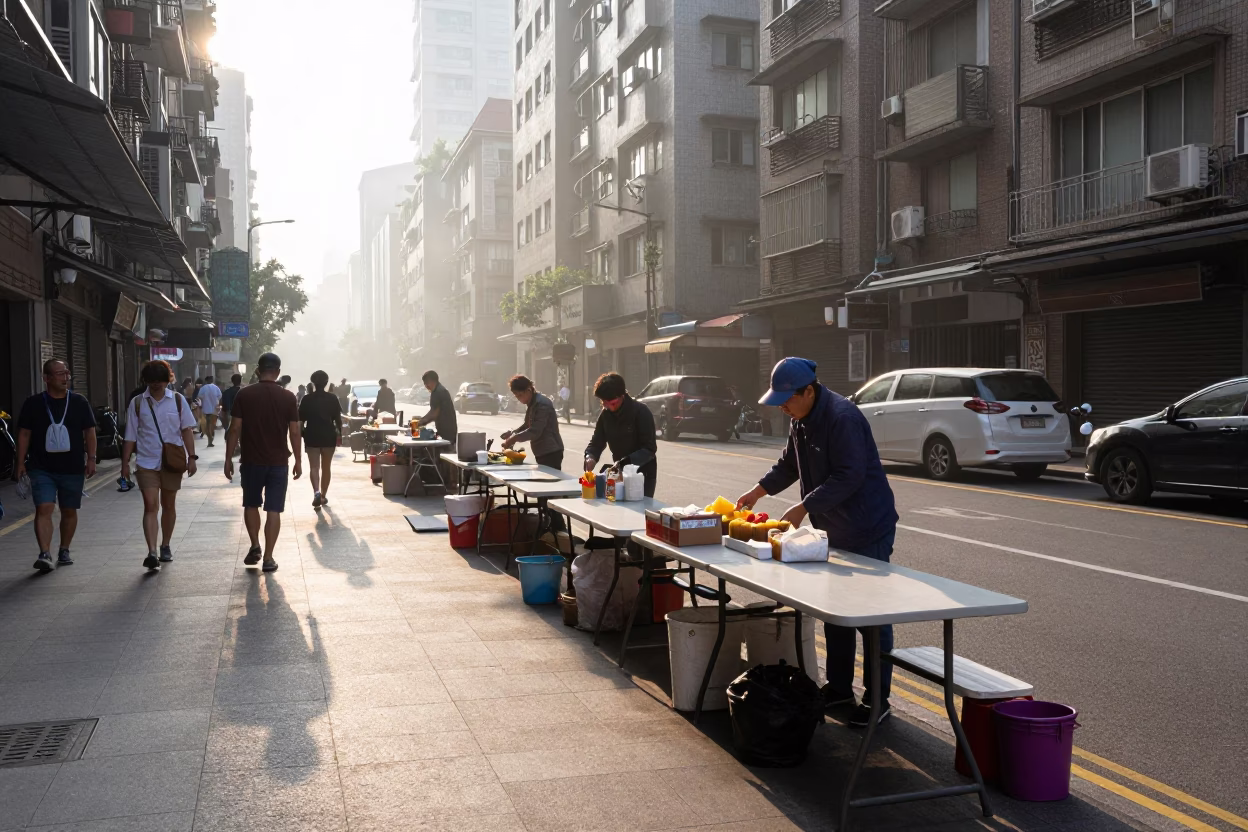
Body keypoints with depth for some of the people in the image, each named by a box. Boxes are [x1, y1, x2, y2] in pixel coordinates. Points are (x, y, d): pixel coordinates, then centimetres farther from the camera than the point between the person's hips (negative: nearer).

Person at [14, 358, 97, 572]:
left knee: (69, 511, 9)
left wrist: (91, 458, -1)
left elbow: (89, 433, 7)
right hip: (42, 468, -2)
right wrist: (20, 462, 0)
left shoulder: (79, 403, 5)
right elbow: (24, 434, 5)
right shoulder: (33, 404, 2)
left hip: (73, 468, 2)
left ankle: (64, 551, 24)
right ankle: (45, 554, -17)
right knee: (43, 509, -13)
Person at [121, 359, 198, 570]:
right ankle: (152, 552, -15)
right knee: (150, 506, -9)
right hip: (146, 463, -1)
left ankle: (165, 546, 28)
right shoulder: (138, 403, 2)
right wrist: (125, 463, 3)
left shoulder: (178, 400, 1)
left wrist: (191, 457, -5)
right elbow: (130, 436, 5)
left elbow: (187, 430, 2)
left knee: (168, 505, 13)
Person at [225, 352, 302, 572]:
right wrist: (298, 460, 6)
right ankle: (268, 558, 4)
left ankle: (255, 546, 12)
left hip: (252, 461, 0)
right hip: (279, 462, 0)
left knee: (251, 505, 20)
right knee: (274, 510, 3)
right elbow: (294, 432, -3)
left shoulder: (244, 395, -4)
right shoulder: (288, 397, -4)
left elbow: (235, 429, -5)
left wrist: (229, 459, 3)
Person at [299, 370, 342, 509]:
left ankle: (316, 492, -22)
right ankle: (324, 495, 18)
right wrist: (339, 434, 9)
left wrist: (300, 435, 12)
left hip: (312, 436, -1)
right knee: (326, 467, 12)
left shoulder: (307, 399, -3)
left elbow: (301, 419, 0)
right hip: (328, 435, 1)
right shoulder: (332, 398, -2)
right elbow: (338, 418, -1)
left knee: (314, 467, 0)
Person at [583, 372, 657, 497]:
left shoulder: (641, 412, -18)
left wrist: (624, 462, -33)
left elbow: (650, 448, -22)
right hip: (620, 473, 5)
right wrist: (590, 457, -19)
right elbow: (596, 442, 4)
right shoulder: (606, 414, -1)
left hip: (643, 474, -5)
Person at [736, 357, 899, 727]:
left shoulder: (842, 417, -23)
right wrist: (760, 489, 11)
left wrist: (803, 508, -25)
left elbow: (850, 477, -27)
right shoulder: (801, 419, 7)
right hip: (833, 529, 10)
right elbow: (790, 463, 21)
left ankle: (877, 700, 8)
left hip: (868, 530, -10)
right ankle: (839, 687, 29)